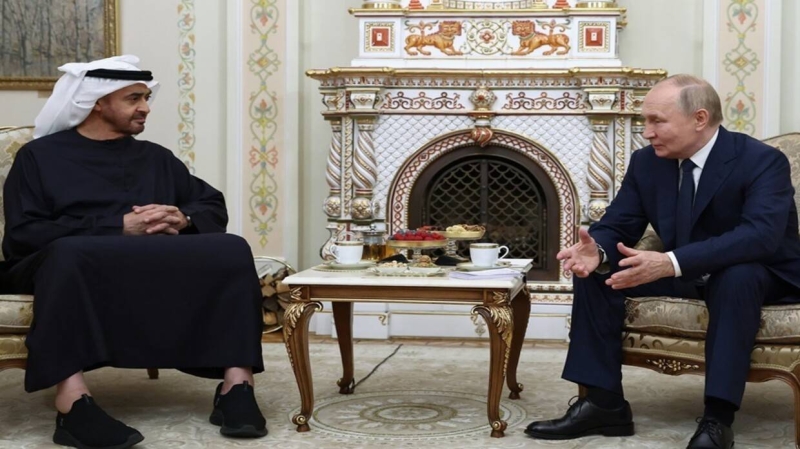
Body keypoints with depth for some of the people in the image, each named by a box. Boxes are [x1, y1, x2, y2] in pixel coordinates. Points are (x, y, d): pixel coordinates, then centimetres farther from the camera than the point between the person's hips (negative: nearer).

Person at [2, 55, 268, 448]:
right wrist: (120, 227, -12)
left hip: (159, 266, 4)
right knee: (69, 254, -40)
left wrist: (183, 219, -6)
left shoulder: (155, 157, 25)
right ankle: (72, 400, -48)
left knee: (231, 249, -23)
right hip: (80, 263, -4)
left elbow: (214, 207, 20)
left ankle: (237, 384, -33)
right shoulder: (40, 155, 10)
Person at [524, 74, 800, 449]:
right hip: (684, 274, 6)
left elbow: (762, 233, -38)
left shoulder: (763, 161, -22)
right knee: (594, 270, -11)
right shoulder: (646, 162, -5)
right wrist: (597, 250, -31)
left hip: (761, 276, -6)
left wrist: (671, 263, -49)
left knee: (737, 277, -40)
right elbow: (617, 226, -3)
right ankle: (604, 403, -12)